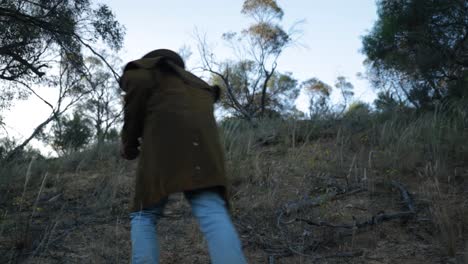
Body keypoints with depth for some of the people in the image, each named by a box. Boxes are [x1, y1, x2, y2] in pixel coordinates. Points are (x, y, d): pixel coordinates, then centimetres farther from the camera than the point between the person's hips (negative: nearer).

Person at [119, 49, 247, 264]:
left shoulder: (148, 66, 27)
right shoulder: (197, 86, 43)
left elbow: (138, 84, 4)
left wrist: (129, 143, 10)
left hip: (164, 141, -4)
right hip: (202, 143, 4)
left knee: (143, 216, 6)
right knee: (212, 212, -14)